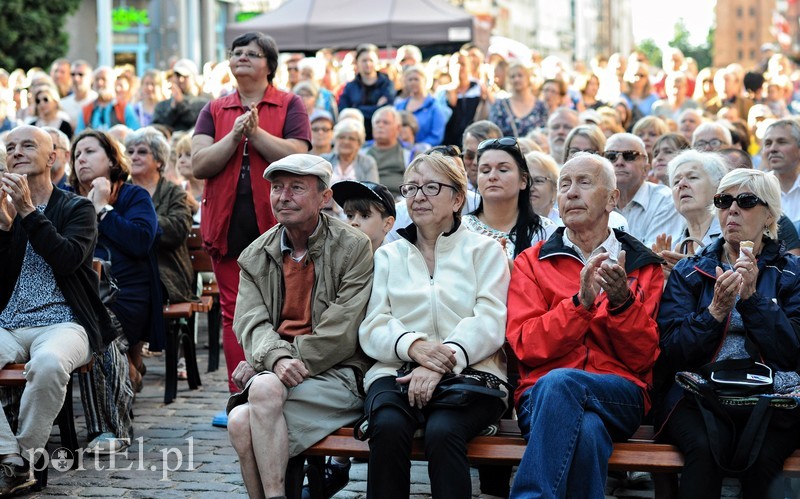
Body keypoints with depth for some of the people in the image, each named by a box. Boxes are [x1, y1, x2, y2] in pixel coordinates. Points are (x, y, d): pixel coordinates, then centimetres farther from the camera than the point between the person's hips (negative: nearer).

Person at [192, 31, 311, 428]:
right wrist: (235, 135, -10)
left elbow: (296, 156, -10)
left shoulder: (289, 106, 5)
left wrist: (256, 132, -14)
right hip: (228, 224, 3)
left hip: (275, 223, -3)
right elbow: (199, 165, 1)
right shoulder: (215, 110, 14)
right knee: (234, 312, 3)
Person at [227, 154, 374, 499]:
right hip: (271, 373, 4)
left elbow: (341, 332, -9)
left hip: (337, 375, -4)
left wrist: (260, 367, -10)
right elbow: (250, 322, 3)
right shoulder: (256, 256, 15)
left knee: (264, 388, -33)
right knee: (240, 422, -28)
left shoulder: (354, 247, -1)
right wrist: (277, 358, -23)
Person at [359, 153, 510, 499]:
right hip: (397, 373, 2)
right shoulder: (388, 256, 21)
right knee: (388, 427, -32)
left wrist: (445, 360, -19)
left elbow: (489, 322, -2)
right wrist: (413, 345, -14)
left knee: (443, 431, -35)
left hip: (469, 374, -2)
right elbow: (372, 328, 9)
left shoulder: (484, 250, 13)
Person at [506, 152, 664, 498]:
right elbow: (525, 345, 1)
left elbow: (642, 358, 5)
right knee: (586, 431, -38)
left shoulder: (643, 265, 15)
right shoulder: (532, 262, 16)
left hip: (620, 397, 0)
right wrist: (581, 302, -13)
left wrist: (622, 300, -13)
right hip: (541, 394, 0)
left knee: (560, 382, -36)